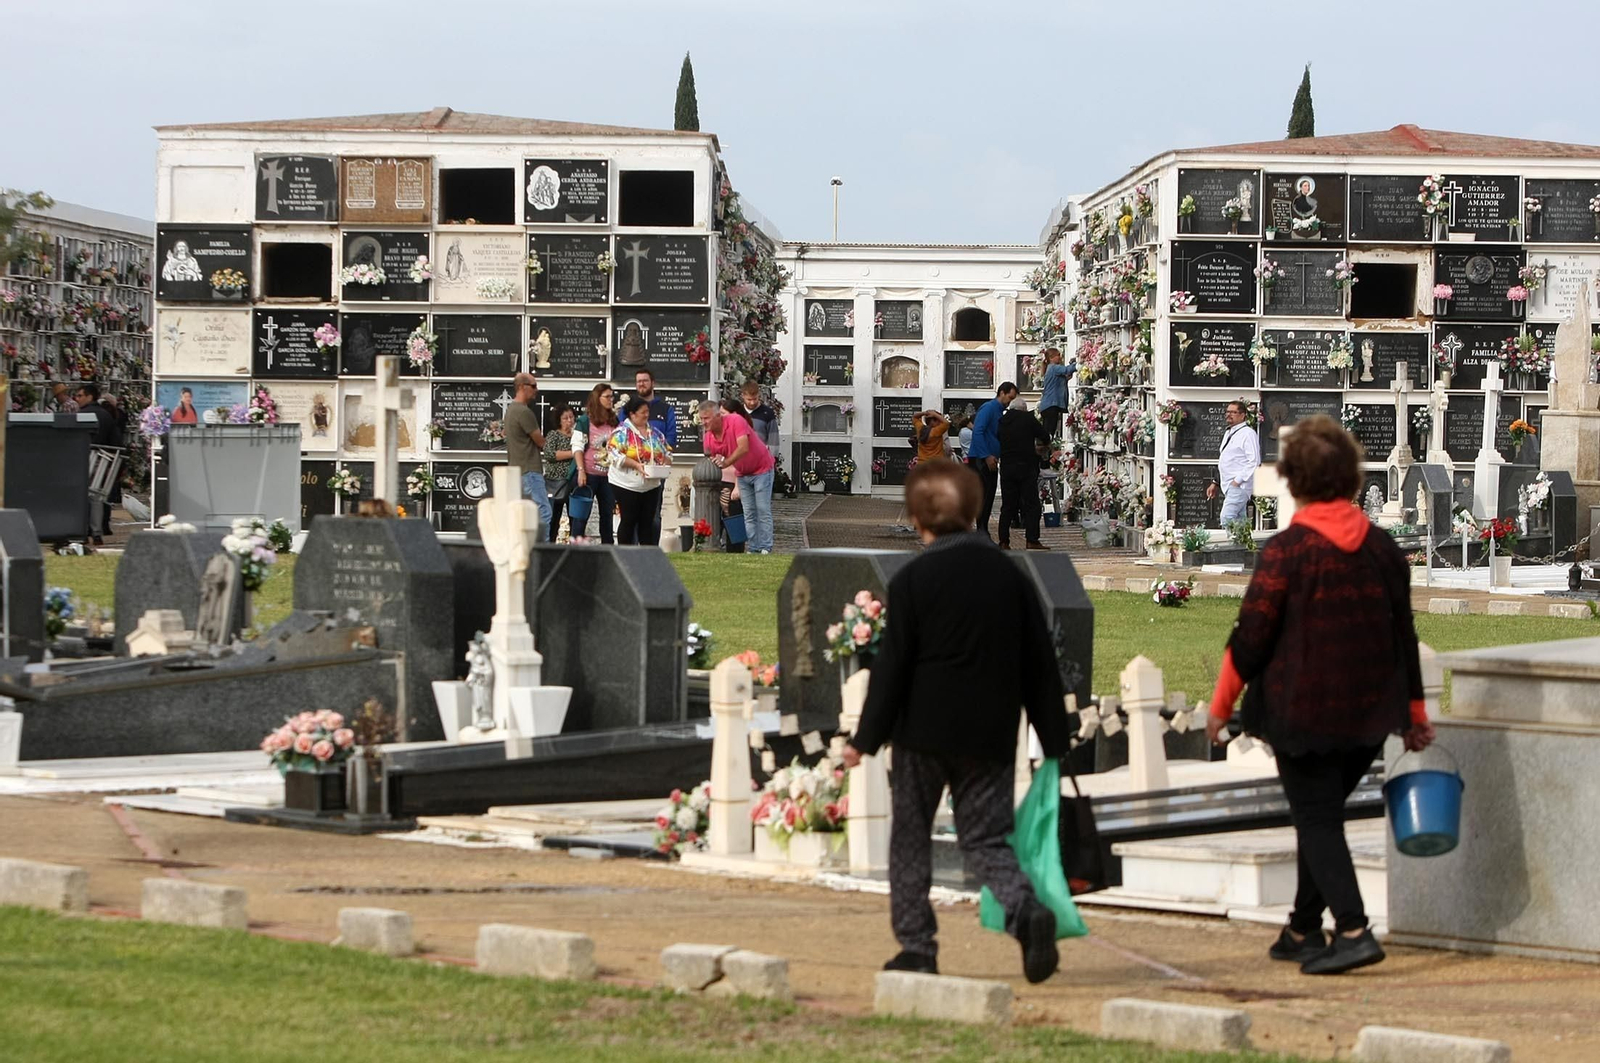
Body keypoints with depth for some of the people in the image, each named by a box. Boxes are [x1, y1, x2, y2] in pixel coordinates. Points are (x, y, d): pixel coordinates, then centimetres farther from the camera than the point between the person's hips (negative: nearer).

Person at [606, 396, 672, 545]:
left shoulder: (654, 432, 10)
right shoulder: (622, 432, -9)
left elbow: (667, 453, 16)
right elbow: (615, 455, -20)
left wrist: (665, 463, -6)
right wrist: (636, 465, -27)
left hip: (651, 485, 6)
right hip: (627, 485, -6)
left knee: (648, 521, 7)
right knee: (629, 521, -1)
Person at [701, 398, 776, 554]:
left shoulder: (735, 421, -26)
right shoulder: (708, 436, -7)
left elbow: (743, 447, -37)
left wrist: (725, 462, -46)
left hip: (761, 469, -6)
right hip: (742, 474, 6)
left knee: (763, 511, -6)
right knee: (749, 514, 4)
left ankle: (765, 548, -3)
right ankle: (754, 549, 6)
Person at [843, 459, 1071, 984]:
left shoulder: (912, 580, -6)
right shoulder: (1011, 576, 6)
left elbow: (892, 666, -7)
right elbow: (1040, 666, 8)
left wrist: (866, 739, -2)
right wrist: (1055, 741, 14)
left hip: (924, 730, -3)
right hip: (990, 738, 3)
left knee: (910, 838, 11)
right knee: (986, 838, 7)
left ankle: (916, 945, 9)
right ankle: (1027, 910, -21)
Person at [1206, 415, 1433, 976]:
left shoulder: (1286, 550, -14)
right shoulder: (1382, 547, 3)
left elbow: (1251, 636, -11)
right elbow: (1403, 634, 10)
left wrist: (1220, 705, 1)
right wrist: (1415, 714, 20)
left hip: (1301, 713, -5)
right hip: (1368, 714, 6)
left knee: (1316, 819, -1)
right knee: (1322, 814, 19)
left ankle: (1353, 930, -15)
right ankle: (1303, 931, 26)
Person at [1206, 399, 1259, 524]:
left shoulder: (1247, 433, -9)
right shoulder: (1228, 433, 19)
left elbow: (1254, 461, -17)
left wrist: (1238, 481, -19)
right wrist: (1215, 482, 22)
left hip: (1239, 486, -9)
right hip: (1229, 486, 9)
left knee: (1227, 520, -21)